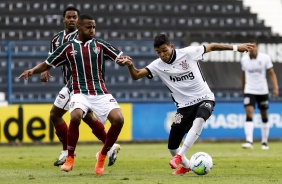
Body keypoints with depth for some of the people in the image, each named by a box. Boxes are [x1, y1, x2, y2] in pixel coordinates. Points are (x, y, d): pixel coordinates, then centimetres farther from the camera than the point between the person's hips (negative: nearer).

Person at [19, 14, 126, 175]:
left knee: (118, 119, -20)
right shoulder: (68, 48, 8)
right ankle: (70, 158, -10)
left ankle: (102, 155, 4)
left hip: (101, 92, 2)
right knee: (76, 117, -33)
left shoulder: (100, 45, 10)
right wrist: (32, 71, -2)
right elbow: (48, 64, 15)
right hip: (80, 92, -2)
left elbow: (120, 57, 7)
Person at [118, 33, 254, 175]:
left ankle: (179, 156, -34)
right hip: (184, 105, 3)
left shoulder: (188, 53, -11)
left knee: (199, 120, -39)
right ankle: (186, 166, 36)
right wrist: (130, 65, -33)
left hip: (204, 98, -3)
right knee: (172, 146, 3)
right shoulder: (158, 65, -5)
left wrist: (236, 47, 2)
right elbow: (136, 75, -12)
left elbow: (212, 47, 0)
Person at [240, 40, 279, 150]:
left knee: (264, 116, 9)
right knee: (249, 114, -17)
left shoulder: (265, 58, -7)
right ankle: (249, 141, -25)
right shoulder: (244, 60, 0)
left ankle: (264, 142, 22)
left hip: (262, 91, 0)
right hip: (249, 91, 0)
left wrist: (275, 87, -13)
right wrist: (243, 88, 22)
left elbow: (271, 73, -3)